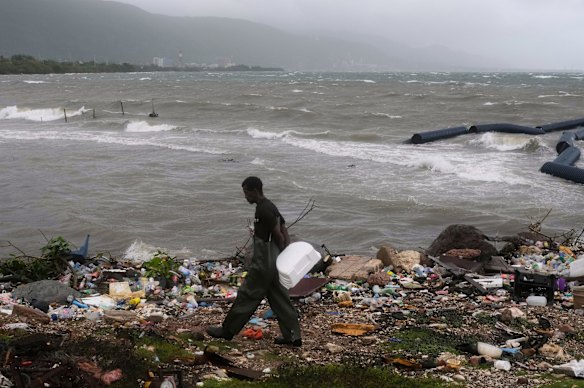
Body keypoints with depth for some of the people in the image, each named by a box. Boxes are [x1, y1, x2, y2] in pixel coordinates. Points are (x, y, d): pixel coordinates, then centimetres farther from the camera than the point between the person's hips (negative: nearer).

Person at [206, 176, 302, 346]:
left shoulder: (263, 210, -19)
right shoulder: (270, 206, 11)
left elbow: (279, 236, -20)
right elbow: (284, 232, 11)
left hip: (263, 264, -10)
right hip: (274, 263, 10)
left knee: (247, 295, 3)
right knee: (279, 299, 11)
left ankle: (228, 330, 15)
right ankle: (292, 336, 13)